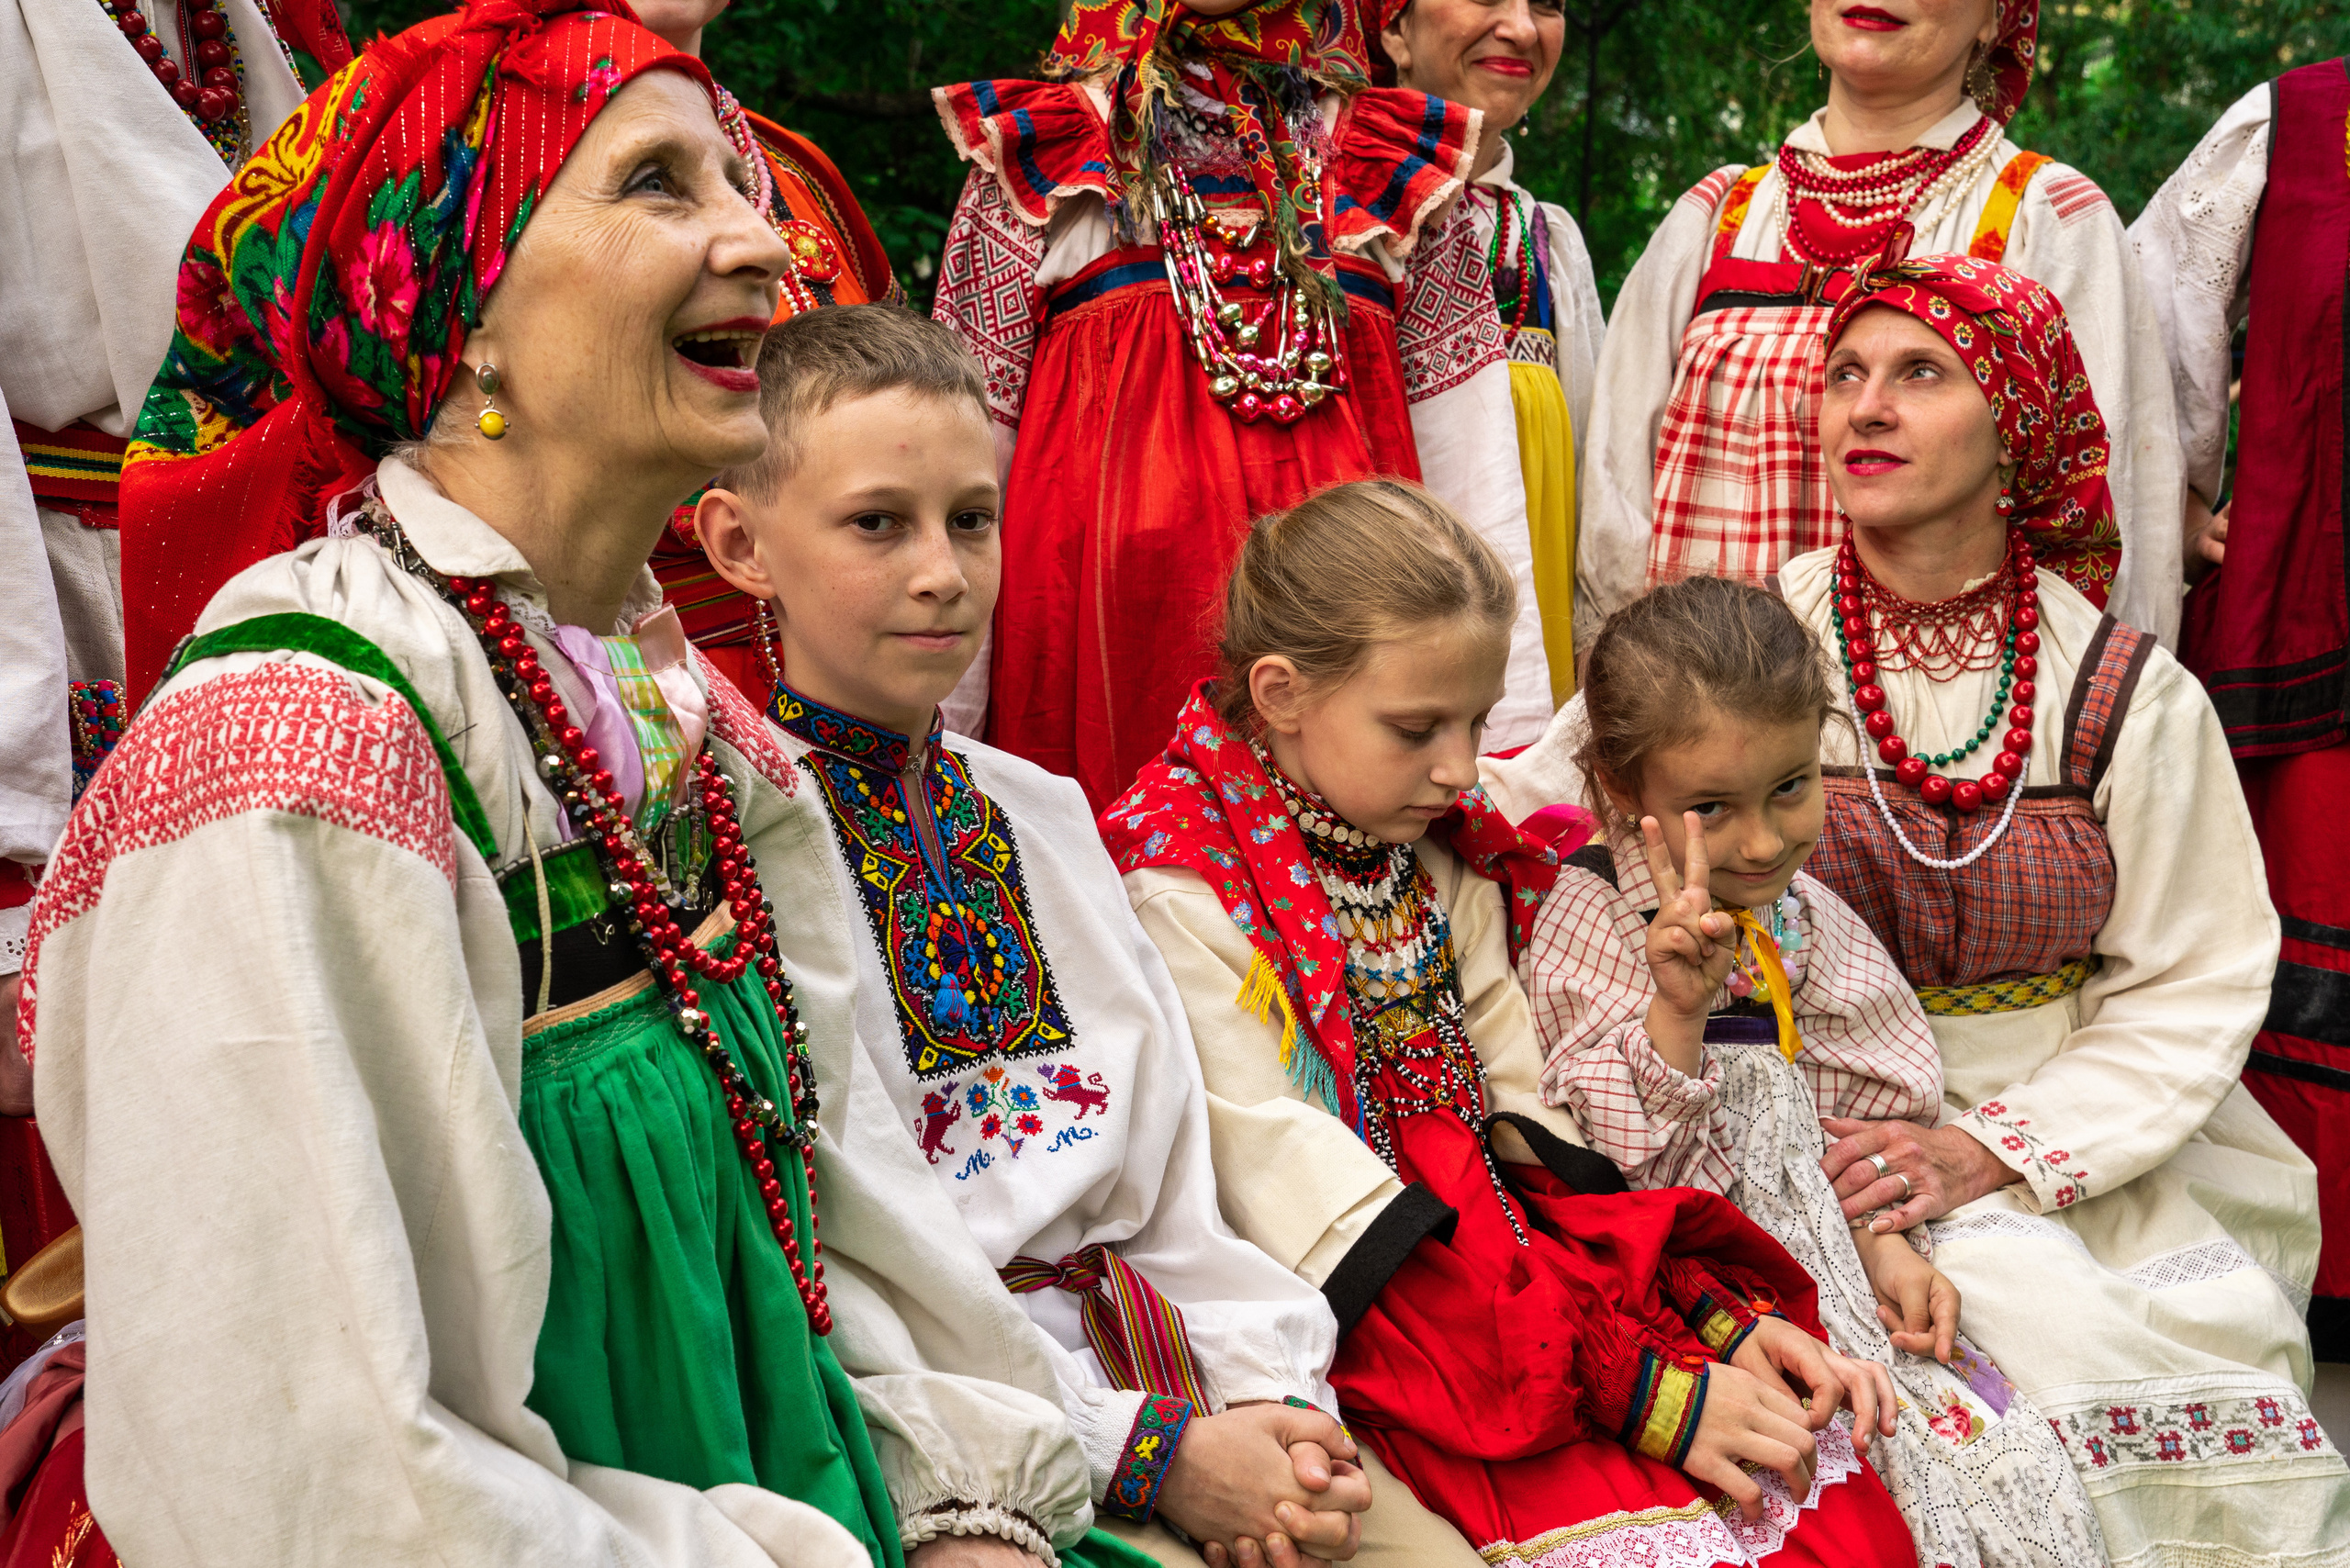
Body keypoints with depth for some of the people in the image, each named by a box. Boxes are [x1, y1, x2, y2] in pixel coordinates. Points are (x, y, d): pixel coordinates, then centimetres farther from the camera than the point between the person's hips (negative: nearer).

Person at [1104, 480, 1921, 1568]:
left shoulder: (1447, 855, 12)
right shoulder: (1180, 893, -11)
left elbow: (1533, 1126, 11)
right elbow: (1302, 1188, -17)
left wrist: (1722, 1317, -4)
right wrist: (1637, 1388, -20)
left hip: (1525, 1258, 7)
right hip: (1356, 1340, -6)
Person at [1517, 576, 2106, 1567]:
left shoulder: (1802, 917, 6)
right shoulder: (1591, 930, -12)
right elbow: (1622, 1167, -18)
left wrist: (1885, 1246, 3)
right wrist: (1678, 1008, -30)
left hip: (1830, 1262, 6)